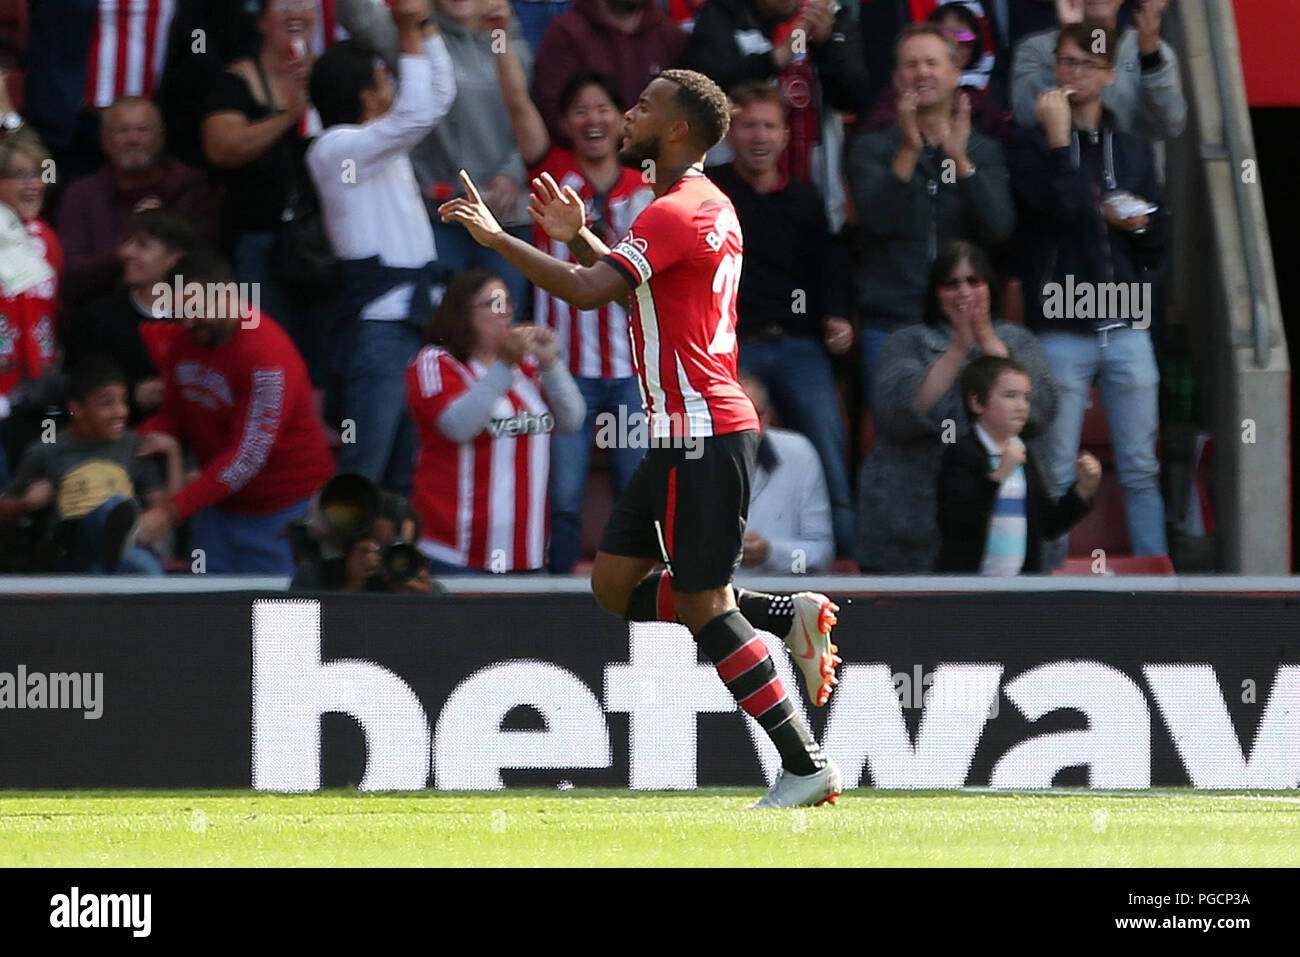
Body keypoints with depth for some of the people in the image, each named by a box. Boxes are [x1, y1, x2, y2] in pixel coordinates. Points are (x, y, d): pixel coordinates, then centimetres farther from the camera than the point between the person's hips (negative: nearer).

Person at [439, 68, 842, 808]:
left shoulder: (676, 213, -15)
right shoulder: (712, 206, 16)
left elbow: (588, 292, -26)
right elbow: (641, 288, 32)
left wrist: (497, 236, -21)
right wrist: (581, 236, 23)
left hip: (702, 431, -10)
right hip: (686, 433, 10)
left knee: (701, 604, -7)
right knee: (617, 583, 10)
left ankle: (808, 766, -5)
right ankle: (789, 615, 10)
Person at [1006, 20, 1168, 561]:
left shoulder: (1133, 150, 15)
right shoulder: (1032, 146, 1)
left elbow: (1161, 234, 19)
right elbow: (1058, 210, -16)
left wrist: (1142, 222, -2)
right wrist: (1058, 141, -17)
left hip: (1126, 329, 4)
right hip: (1061, 330, -4)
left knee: (1140, 470, 5)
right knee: (1056, 475, -1)